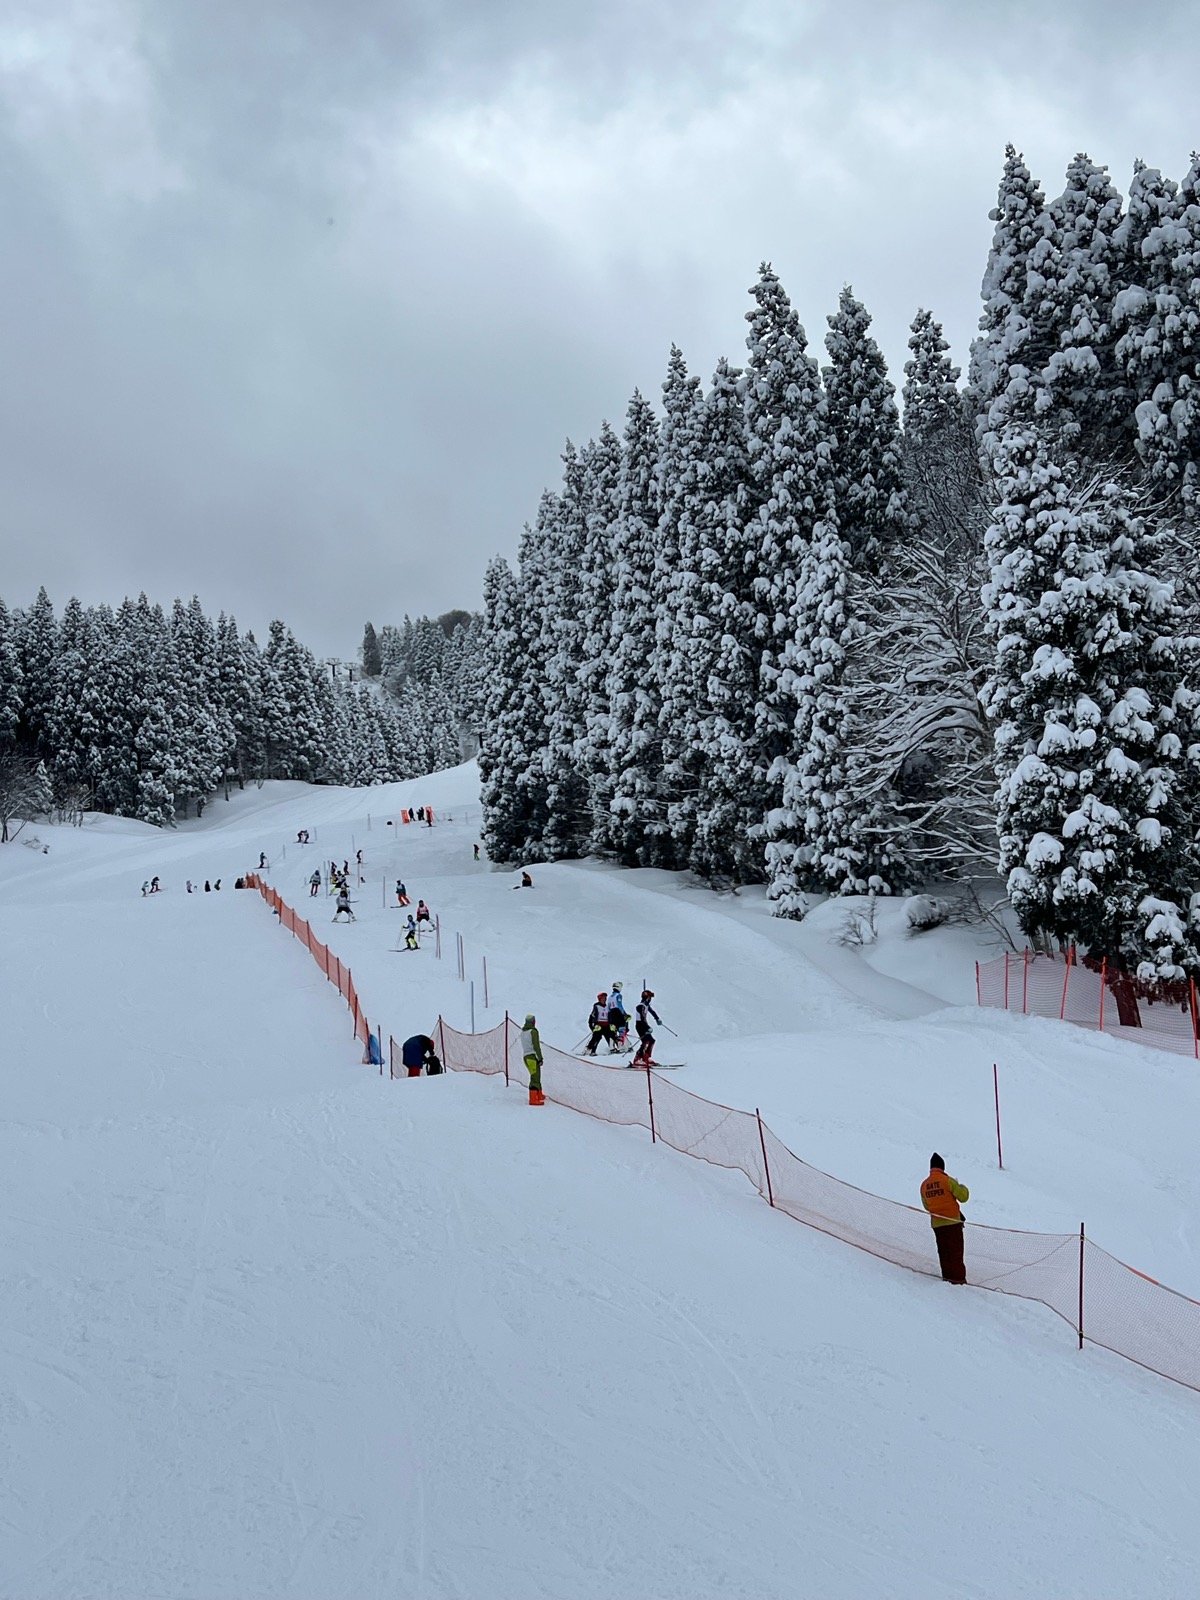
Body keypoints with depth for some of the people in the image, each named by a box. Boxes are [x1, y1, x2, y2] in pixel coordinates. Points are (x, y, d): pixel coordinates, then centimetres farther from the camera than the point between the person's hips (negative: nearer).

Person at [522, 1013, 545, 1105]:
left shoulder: (522, 1032, 12)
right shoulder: (533, 1031, -11)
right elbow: (536, 1046, -15)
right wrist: (540, 1058, -13)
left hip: (525, 1056, 8)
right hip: (533, 1056, -8)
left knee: (535, 1076, 21)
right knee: (535, 1077, -8)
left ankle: (539, 1095, 32)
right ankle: (533, 1099, -13)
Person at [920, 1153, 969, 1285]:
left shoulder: (924, 1185, 5)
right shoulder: (947, 1180, -13)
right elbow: (963, 1197, -8)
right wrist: (963, 1188, 12)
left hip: (936, 1224, 5)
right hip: (952, 1222, -5)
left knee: (943, 1251, 14)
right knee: (956, 1250, 0)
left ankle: (947, 1275, 16)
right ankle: (958, 1278, -2)